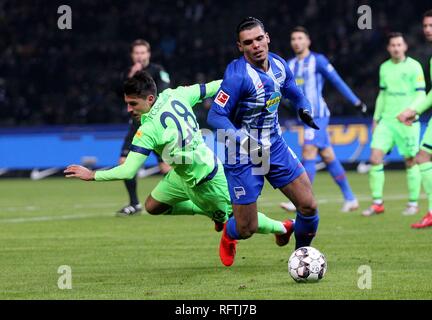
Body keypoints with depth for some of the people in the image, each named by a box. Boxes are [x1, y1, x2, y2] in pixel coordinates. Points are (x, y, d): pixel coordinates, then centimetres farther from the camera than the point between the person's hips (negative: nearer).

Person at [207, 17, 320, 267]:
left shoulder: (278, 65, -1)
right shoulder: (238, 75, -23)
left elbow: (294, 94, 17)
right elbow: (215, 116, -22)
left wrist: (304, 109, -5)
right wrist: (240, 138, -37)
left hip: (275, 146, 6)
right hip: (244, 155, -6)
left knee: (309, 206, -2)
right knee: (247, 230, -1)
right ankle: (229, 234, 38)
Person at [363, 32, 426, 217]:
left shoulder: (414, 66, -4)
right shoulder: (384, 68, 12)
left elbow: (421, 94, -7)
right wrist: (376, 118, 20)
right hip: (386, 120, 5)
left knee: (411, 162, 1)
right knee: (375, 157, -7)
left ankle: (413, 203, 15)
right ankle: (377, 203, -2)